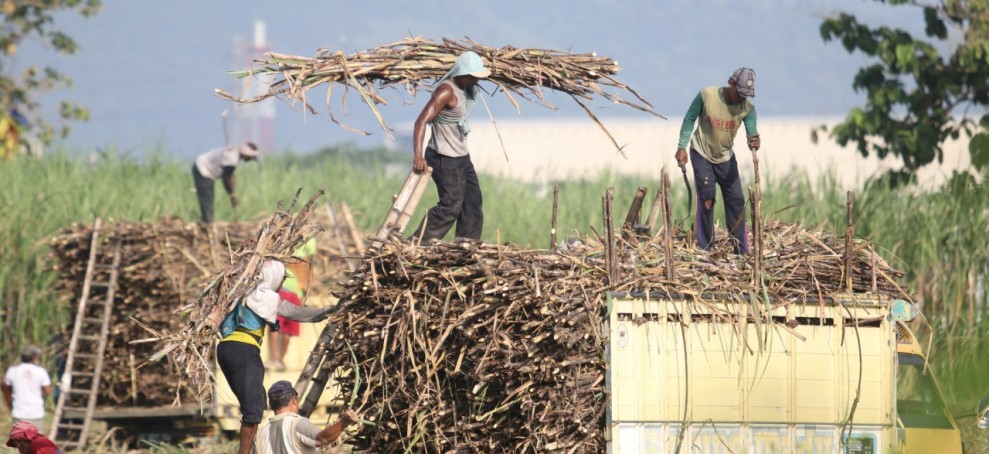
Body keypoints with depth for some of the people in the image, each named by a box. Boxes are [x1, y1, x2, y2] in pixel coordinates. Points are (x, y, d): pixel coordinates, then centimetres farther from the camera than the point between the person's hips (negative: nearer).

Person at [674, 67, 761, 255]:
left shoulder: (747, 108, -18)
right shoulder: (706, 96, -23)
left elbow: (752, 134, -24)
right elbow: (690, 119, -9)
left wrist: (754, 142, -49)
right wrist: (682, 147, -9)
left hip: (726, 157, 3)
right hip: (702, 155, -3)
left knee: (736, 200, 1)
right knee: (706, 199, -9)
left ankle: (741, 251, 9)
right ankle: (705, 249, 1)